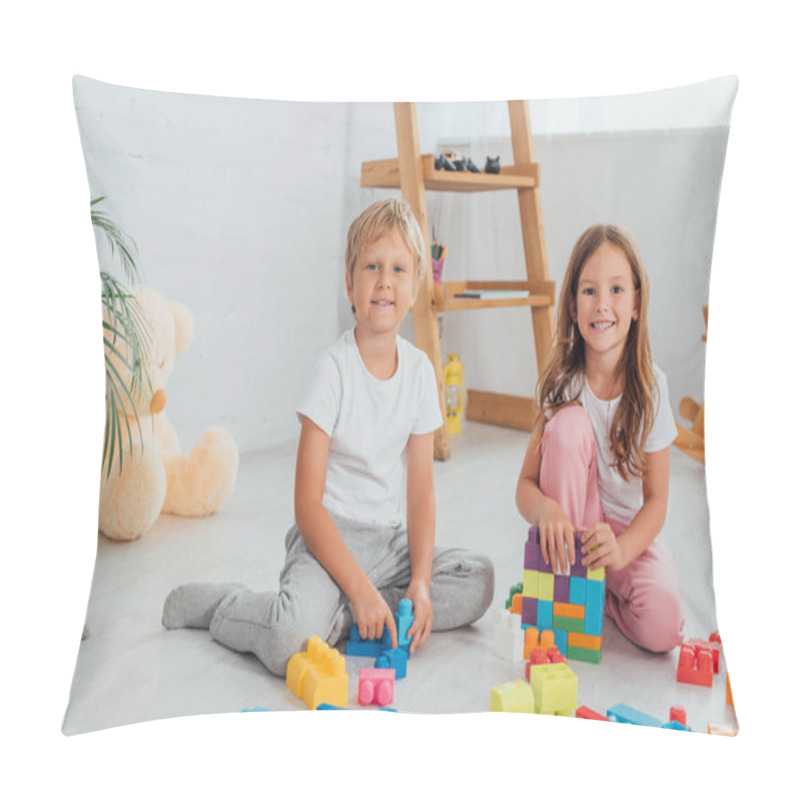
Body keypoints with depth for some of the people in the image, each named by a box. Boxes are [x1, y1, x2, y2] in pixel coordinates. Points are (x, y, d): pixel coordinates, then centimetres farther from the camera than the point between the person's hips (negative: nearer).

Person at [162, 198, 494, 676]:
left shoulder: (420, 368, 0)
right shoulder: (335, 369, -15)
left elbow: (421, 489, 2)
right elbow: (308, 505, -16)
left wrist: (420, 581, -9)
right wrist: (360, 587, -21)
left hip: (391, 538, 6)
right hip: (329, 534, -6)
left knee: (479, 580, -9)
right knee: (293, 641, -29)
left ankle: (341, 617, -7)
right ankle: (219, 605, 3)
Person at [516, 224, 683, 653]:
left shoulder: (649, 385, -13)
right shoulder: (562, 383, -12)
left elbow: (656, 498, -11)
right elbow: (525, 484, -11)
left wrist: (620, 549, -29)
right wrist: (545, 507, -35)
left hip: (630, 532, 0)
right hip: (570, 525, 1)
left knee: (661, 625, -29)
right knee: (568, 421, -27)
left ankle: (600, 593, 7)